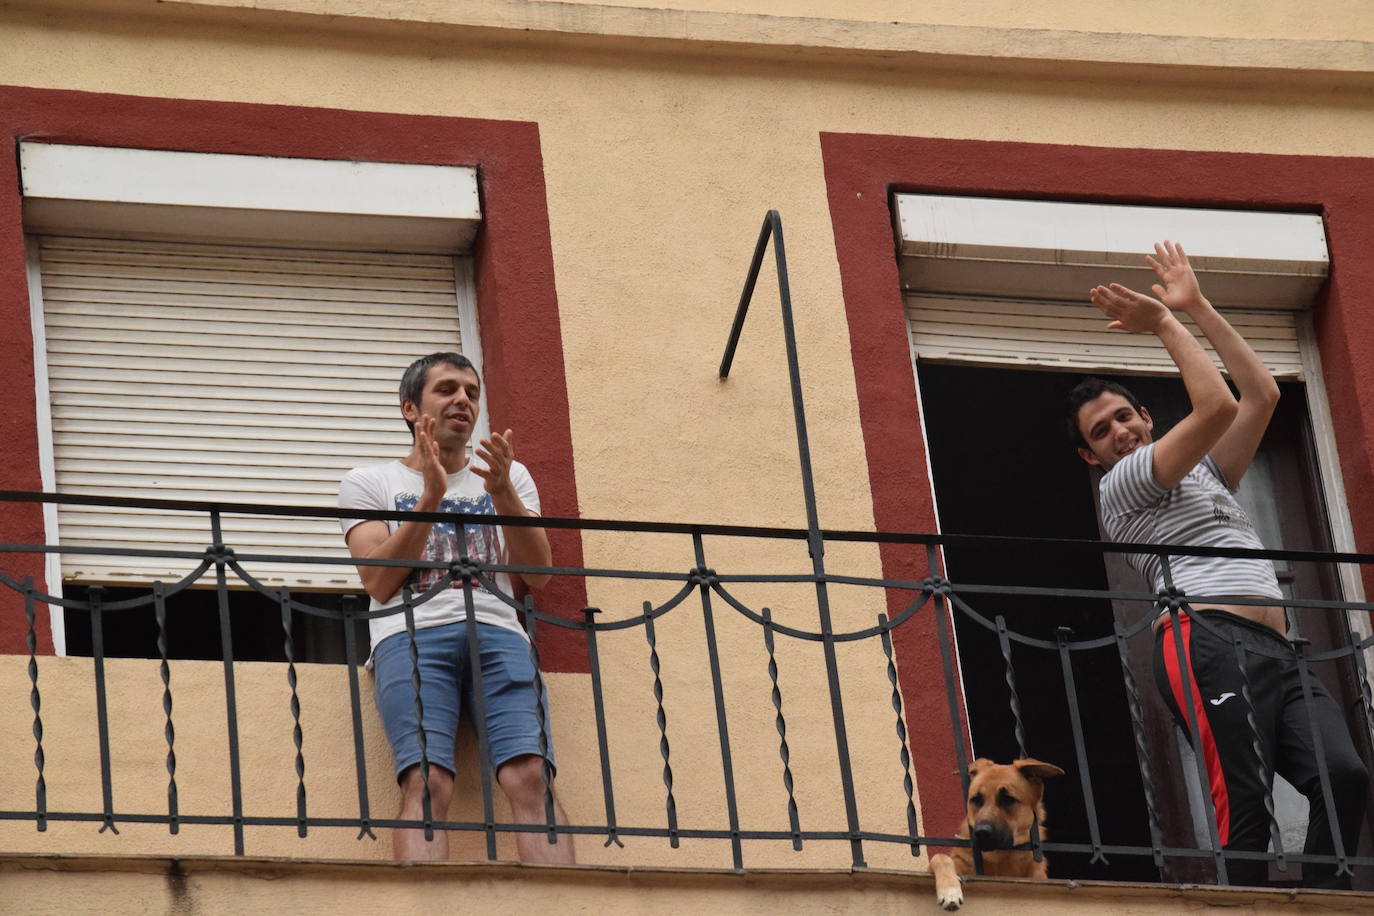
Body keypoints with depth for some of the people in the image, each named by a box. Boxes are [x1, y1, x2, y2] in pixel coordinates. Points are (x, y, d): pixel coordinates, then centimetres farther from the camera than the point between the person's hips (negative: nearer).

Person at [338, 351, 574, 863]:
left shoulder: (511, 477, 27)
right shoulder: (368, 483, 19)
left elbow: (537, 575, 13)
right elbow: (379, 583, 4)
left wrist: (503, 494, -2)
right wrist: (429, 498, -5)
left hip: (497, 631, 2)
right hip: (411, 632, -2)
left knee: (530, 776, -23)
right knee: (427, 783, -26)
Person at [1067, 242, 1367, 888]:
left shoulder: (1204, 475, 36)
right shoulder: (1122, 485, 11)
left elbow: (1261, 395, 27)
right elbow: (1217, 408, 0)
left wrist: (1196, 308, 27)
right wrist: (1164, 324, 9)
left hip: (1276, 651, 7)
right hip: (1208, 641, -7)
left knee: (1344, 774, -19)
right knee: (1243, 803, -22)